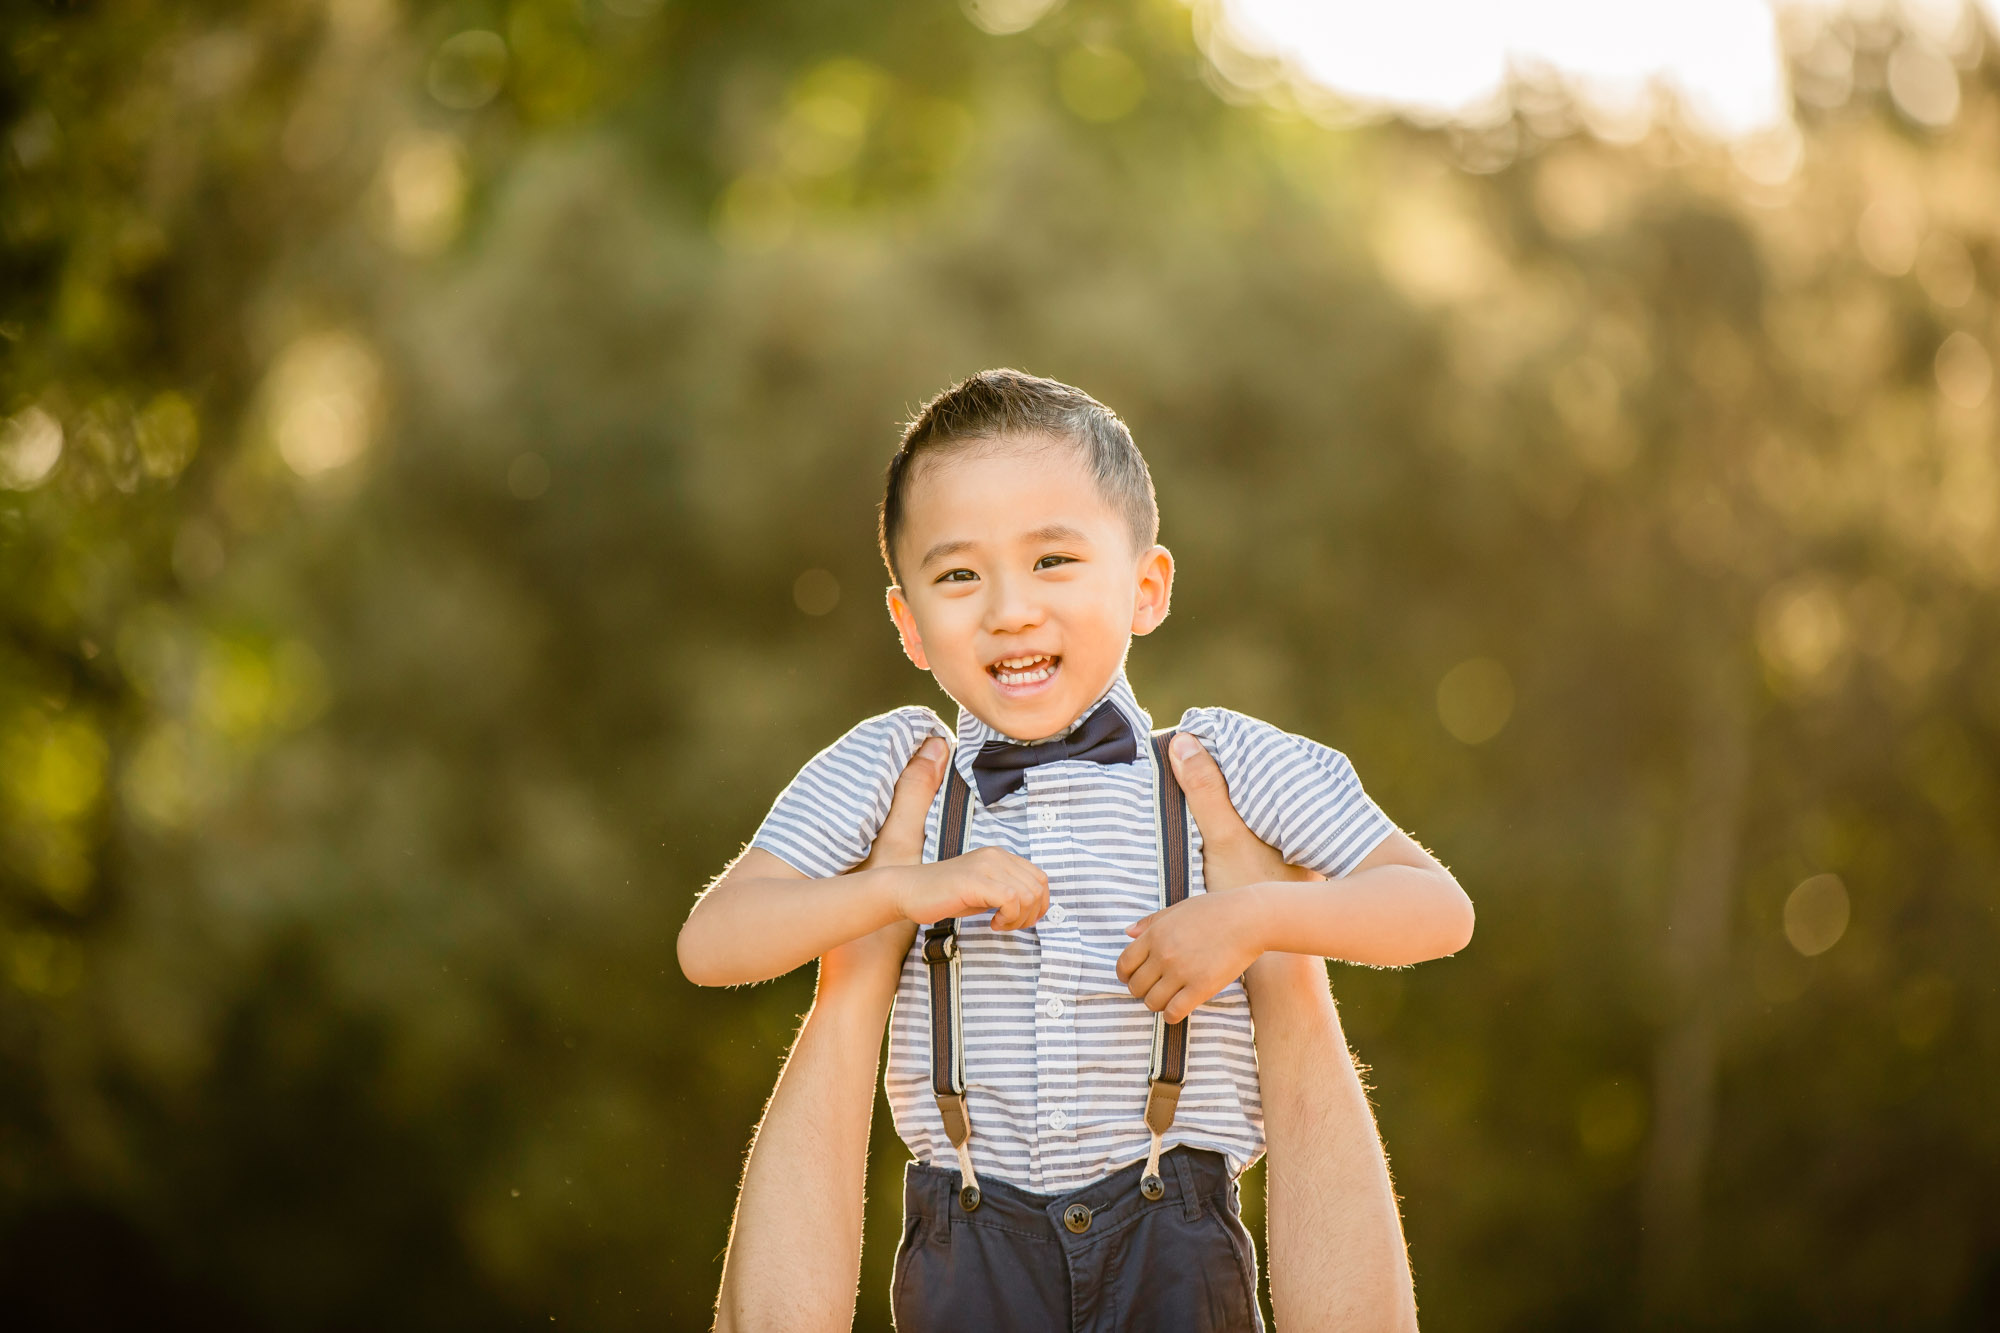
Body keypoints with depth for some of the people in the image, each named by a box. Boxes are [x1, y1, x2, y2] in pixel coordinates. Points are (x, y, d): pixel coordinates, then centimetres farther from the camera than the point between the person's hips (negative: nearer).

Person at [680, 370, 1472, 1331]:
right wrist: (907, 889, -17)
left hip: (1170, 1245, 0)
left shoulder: (1223, 764, 2)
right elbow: (710, 944, -4)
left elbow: (1439, 910, -2)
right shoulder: (889, 770, 4)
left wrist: (1251, 917, -17)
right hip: (970, 1248, 1)